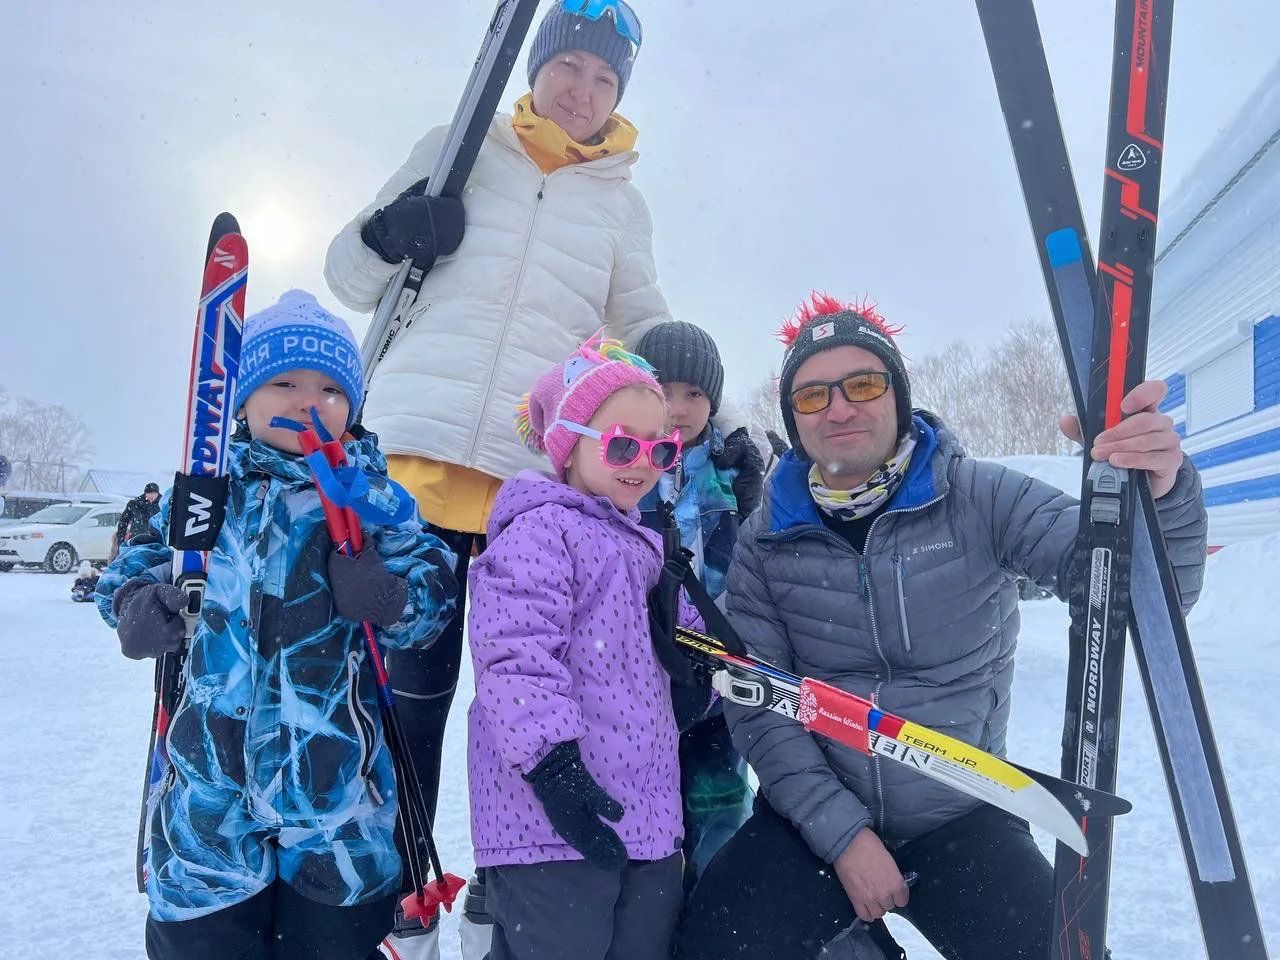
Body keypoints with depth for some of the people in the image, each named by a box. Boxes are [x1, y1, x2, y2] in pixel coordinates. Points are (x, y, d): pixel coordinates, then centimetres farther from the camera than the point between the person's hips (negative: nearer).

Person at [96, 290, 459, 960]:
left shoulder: (375, 493, 0)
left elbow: (433, 588, -2)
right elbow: (141, 560, 13)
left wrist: (390, 597, -24)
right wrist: (138, 601, -8)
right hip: (213, 778, 1)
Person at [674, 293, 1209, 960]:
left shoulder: (978, 498, -8)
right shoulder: (765, 539, -4)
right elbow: (757, 706, -5)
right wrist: (843, 832, -13)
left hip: (962, 820, 0)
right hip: (814, 817, 0)